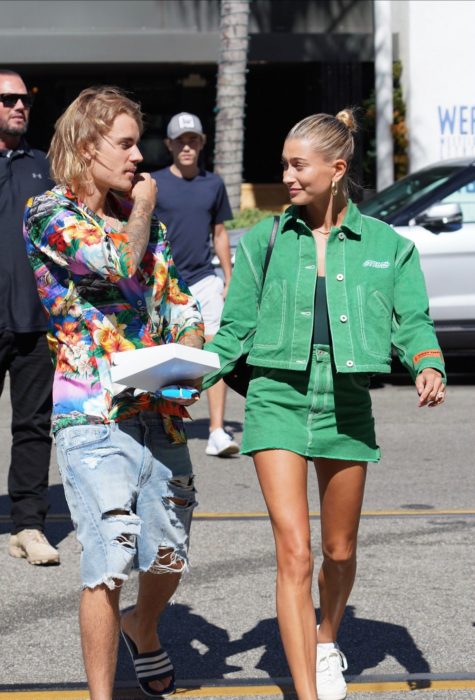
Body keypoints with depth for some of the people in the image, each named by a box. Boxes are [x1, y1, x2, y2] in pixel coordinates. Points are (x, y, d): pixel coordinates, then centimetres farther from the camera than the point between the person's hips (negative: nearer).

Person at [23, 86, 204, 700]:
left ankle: (142, 631, 42)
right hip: (92, 413, -6)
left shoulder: (143, 217, 16)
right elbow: (120, 266, -20)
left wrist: (188, 350, -3)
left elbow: (180, 304, 18)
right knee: (109, 560, -12)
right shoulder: (48, 214, -4)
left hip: (160, 412, 6)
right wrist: (141, 210, -1)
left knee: (169, 555, 12)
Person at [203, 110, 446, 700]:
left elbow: (412, 321, 4)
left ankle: (326, 642, 45)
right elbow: (235, 329, 6)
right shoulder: (266, 241, 4)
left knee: (339, 552, 15)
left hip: (346, 403, 1)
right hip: (277, 400, -1)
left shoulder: (385, 245, 4)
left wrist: (428, 366, -17)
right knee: (293, 554, -12)